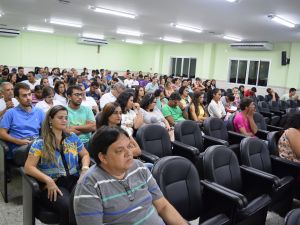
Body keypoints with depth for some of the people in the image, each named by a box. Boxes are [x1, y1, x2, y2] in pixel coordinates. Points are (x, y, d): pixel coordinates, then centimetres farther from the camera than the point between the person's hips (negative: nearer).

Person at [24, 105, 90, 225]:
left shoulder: (73, 138, 16)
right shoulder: (40, 143, 5)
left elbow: (85, 154, 25)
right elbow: (28, 167, -2)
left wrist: (85, 168, 1)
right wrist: (48, 180, -18)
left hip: (74, 180, 3)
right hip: (53, 184, -3)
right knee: (68, 207, -35)